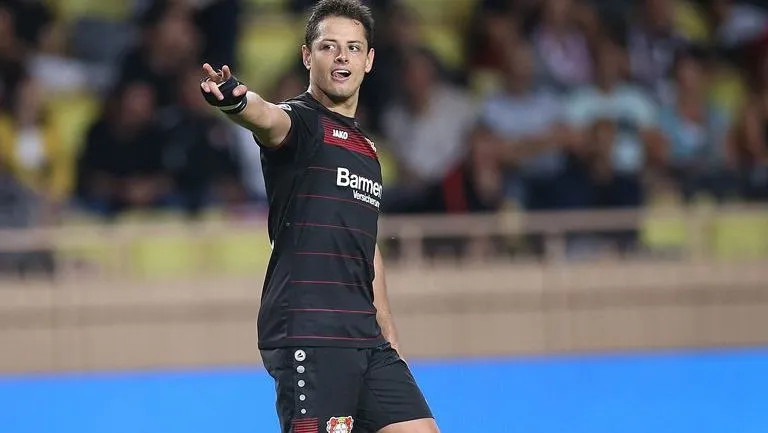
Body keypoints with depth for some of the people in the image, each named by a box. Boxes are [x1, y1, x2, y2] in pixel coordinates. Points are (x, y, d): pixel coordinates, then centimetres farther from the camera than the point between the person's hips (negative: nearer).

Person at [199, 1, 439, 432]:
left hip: (365, 340, 8)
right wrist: (239, 101, -52)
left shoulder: (367, 149, 21)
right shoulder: (300, 121, -3)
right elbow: (269, 118, -28)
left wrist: (390, 341, 25)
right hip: (308, 334, -8)